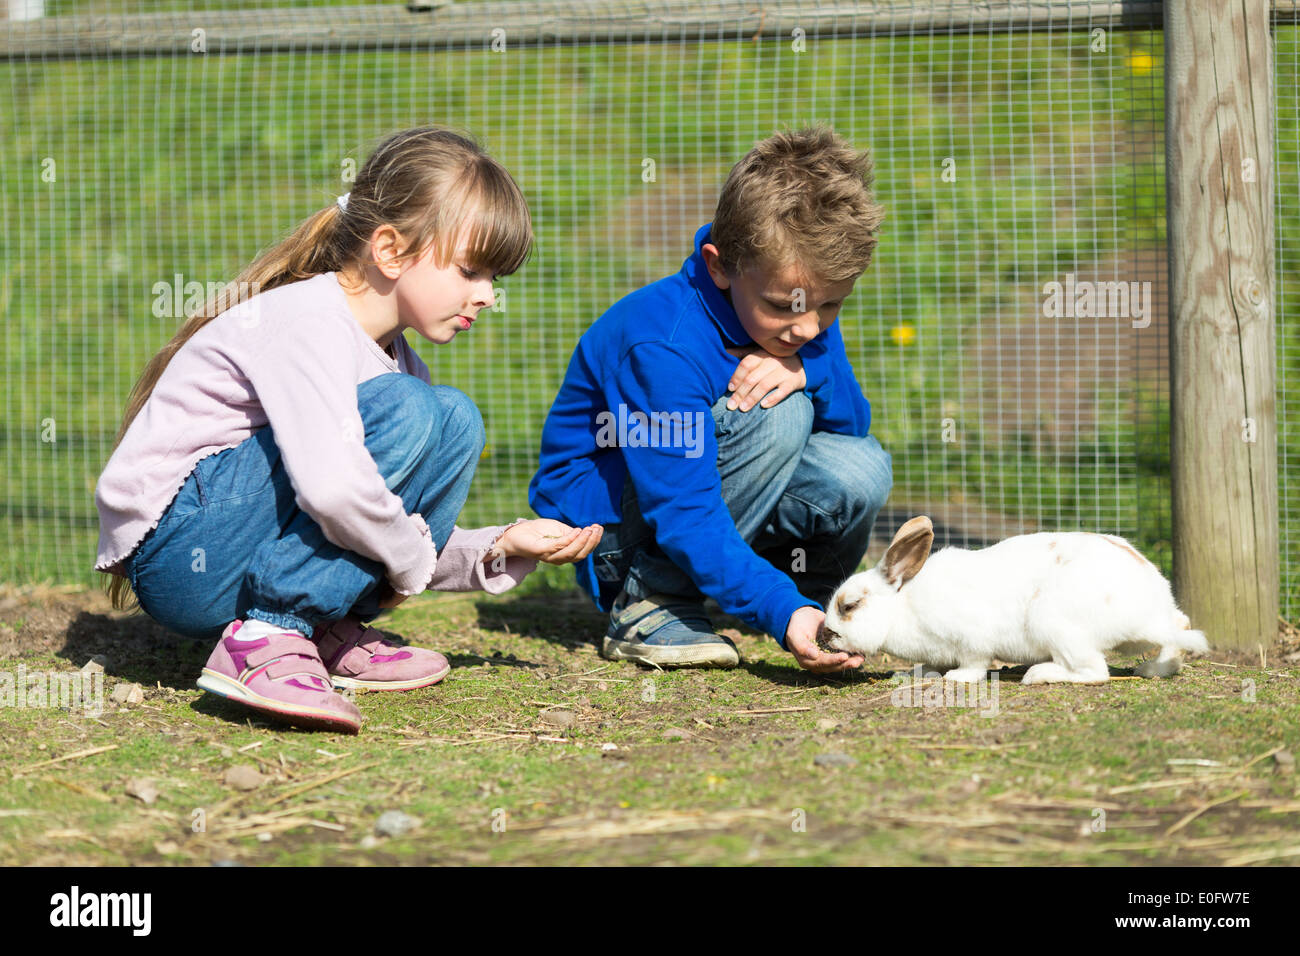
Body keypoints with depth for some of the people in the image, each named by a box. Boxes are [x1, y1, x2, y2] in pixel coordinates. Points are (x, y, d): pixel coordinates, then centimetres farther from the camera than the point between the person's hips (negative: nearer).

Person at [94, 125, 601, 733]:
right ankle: (267, 637, -24)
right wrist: (411, 561, -17)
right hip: (180, 556, -10)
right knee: (407, 414, -22)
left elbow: (417, 554, 13)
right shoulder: (307, 322, -17)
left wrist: (498, 552, -4)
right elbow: (330, 488, -33)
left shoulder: (395, 359, 14)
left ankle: (327, 634, -1)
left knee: (455, 422, 8)